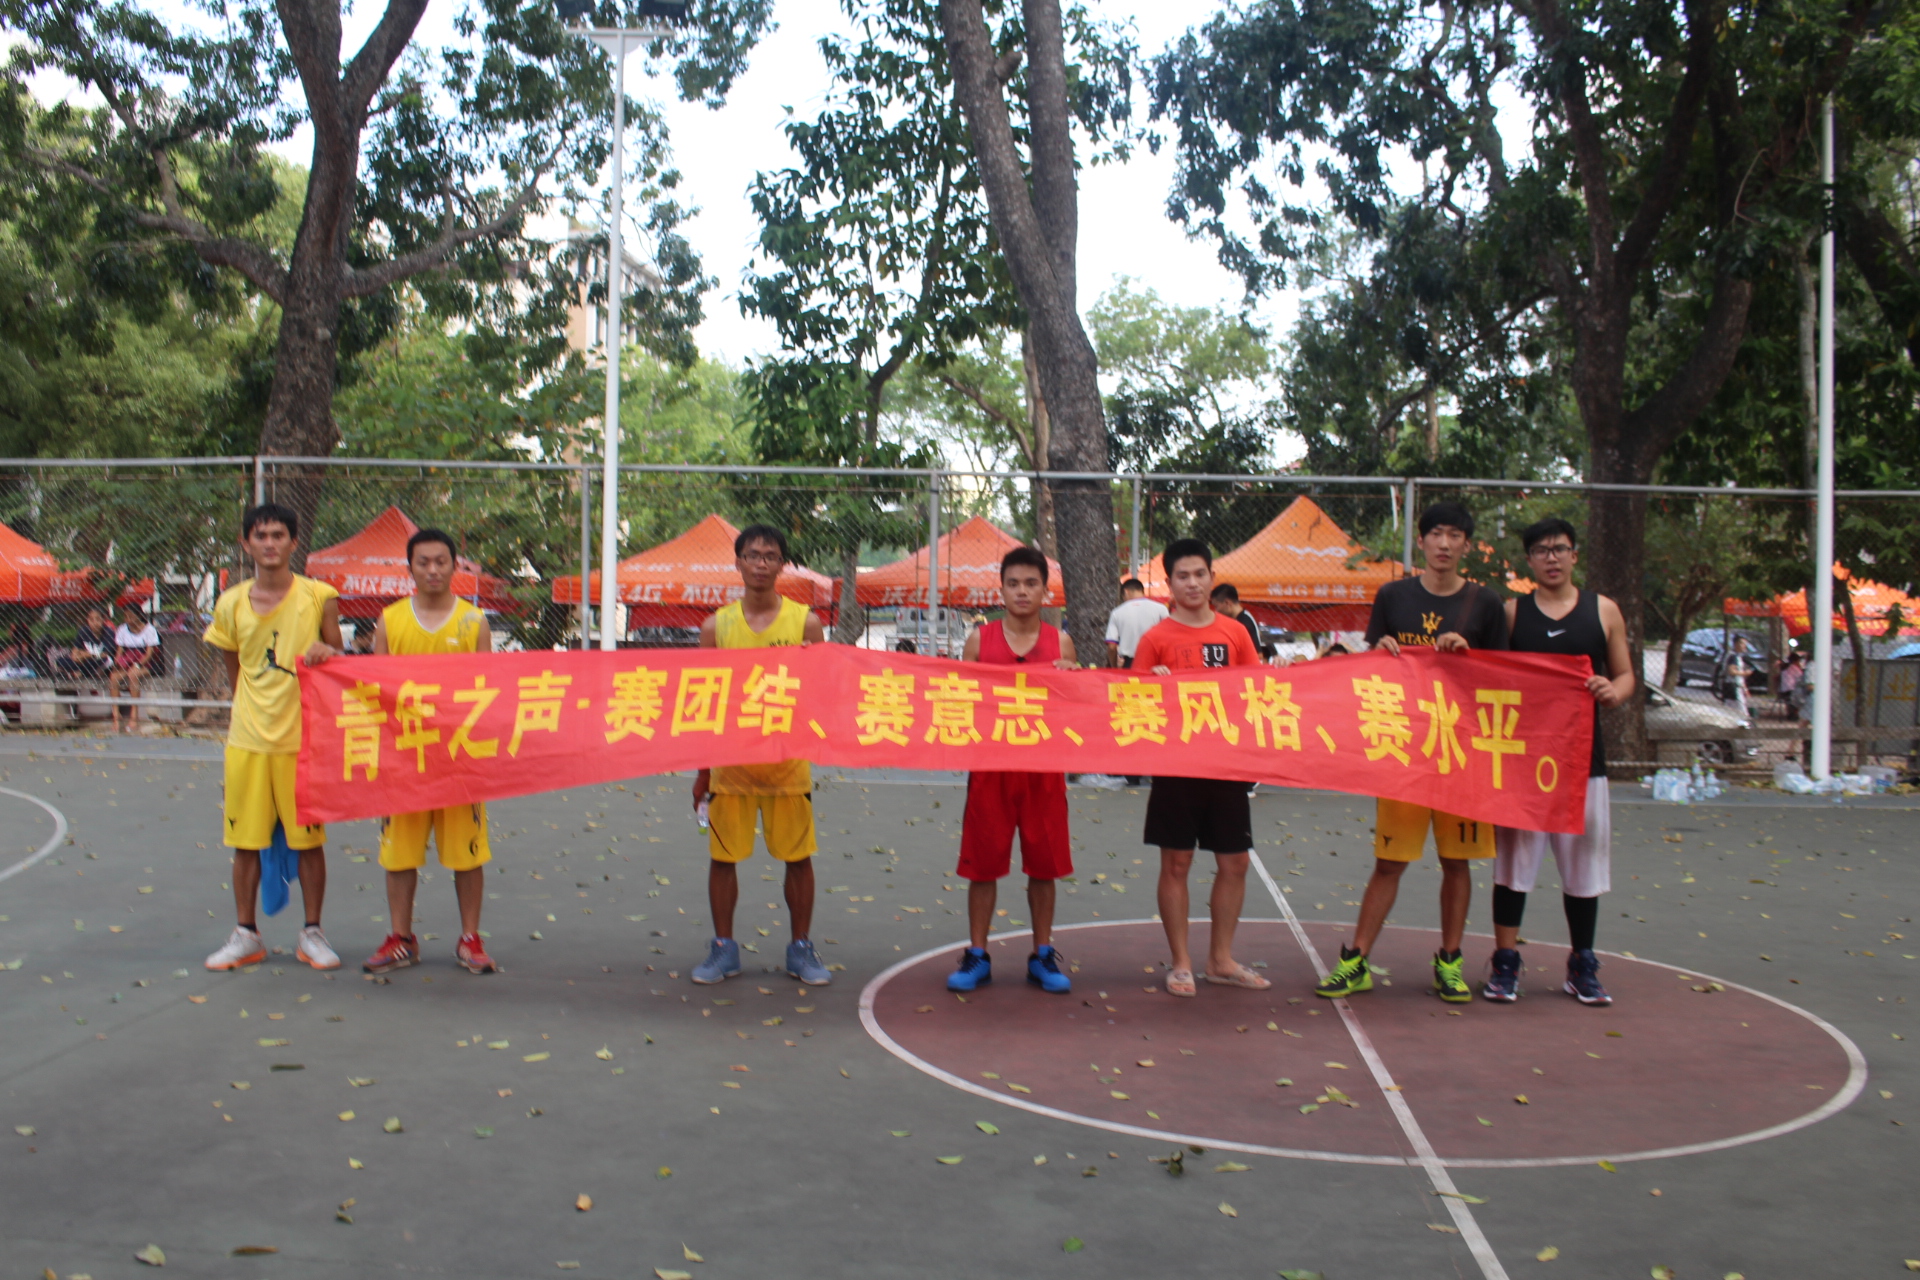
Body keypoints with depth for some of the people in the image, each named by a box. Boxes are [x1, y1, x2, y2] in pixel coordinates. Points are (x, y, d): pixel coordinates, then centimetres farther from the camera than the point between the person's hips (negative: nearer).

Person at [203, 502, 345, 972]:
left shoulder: (319, 596, -2)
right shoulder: (231, 604, 5)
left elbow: (337, 662, 3)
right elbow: (235, 672, 15)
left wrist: (326, 651, -18)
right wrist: (244, 718, 9)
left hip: (303, 739, -2)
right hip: (247, 740, 2)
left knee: (309, 840, 5)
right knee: (245, 841, 7)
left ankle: (312, 934, 18)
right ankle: (246, 936, 21)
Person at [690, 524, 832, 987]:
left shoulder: (805, 622, 2)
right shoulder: (716, 626, 5)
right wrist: (702, 767, 7)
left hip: (788, 758, -1)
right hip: (730, 757, 1)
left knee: (798, 855, 4)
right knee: (723, 855, 5)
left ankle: (801, 949, 17)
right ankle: (723, 949, 19)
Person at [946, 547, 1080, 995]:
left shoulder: (1060, 643, 4)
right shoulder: (980, 640, 3)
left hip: (1044, 769, 1)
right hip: (990, 767, 0)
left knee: (1044, 864, 6)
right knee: (982, 862, 4)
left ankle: (1042, 955, 19)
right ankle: (976, 955, 15)